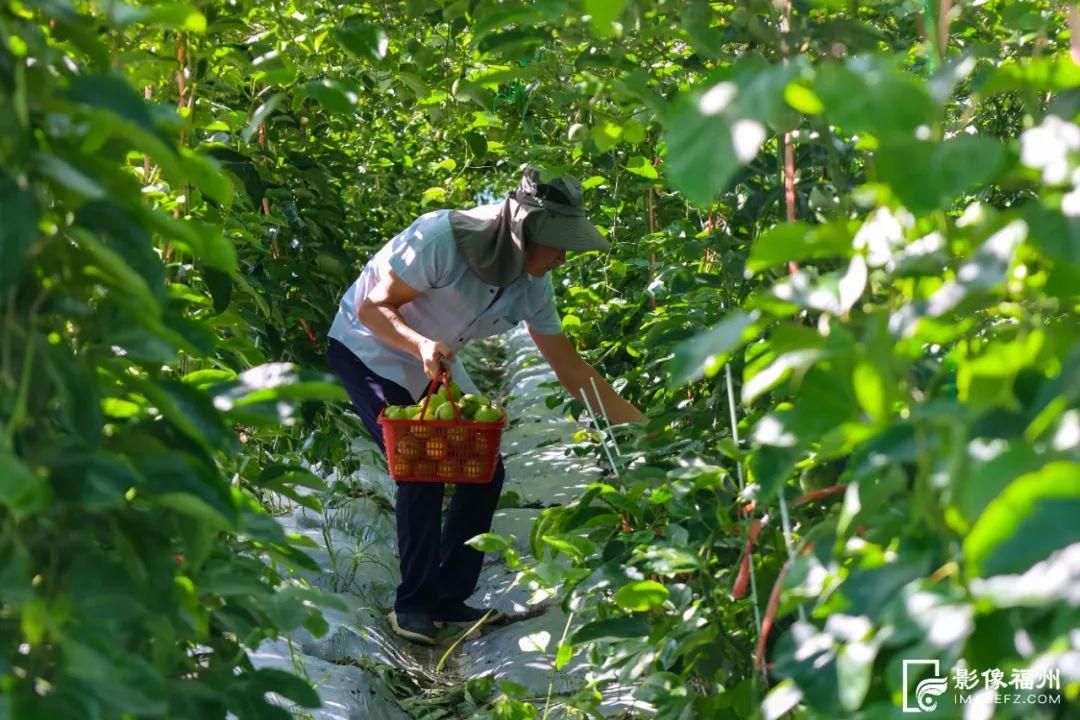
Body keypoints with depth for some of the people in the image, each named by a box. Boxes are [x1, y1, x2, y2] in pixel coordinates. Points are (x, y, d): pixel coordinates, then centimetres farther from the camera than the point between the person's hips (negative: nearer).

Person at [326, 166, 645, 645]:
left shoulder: (532, 287, -11)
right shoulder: (442, 238, -31)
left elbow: (571, 370, -4)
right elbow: (372, 307, -26)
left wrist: (643, 427, -8)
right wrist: (420, 344, -45)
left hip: (435, 366, 7)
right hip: (369, 352, -7)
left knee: (485, 473, -3)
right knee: (422, 474, -20)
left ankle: (449, 600, 10)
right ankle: (414, 604, -4)